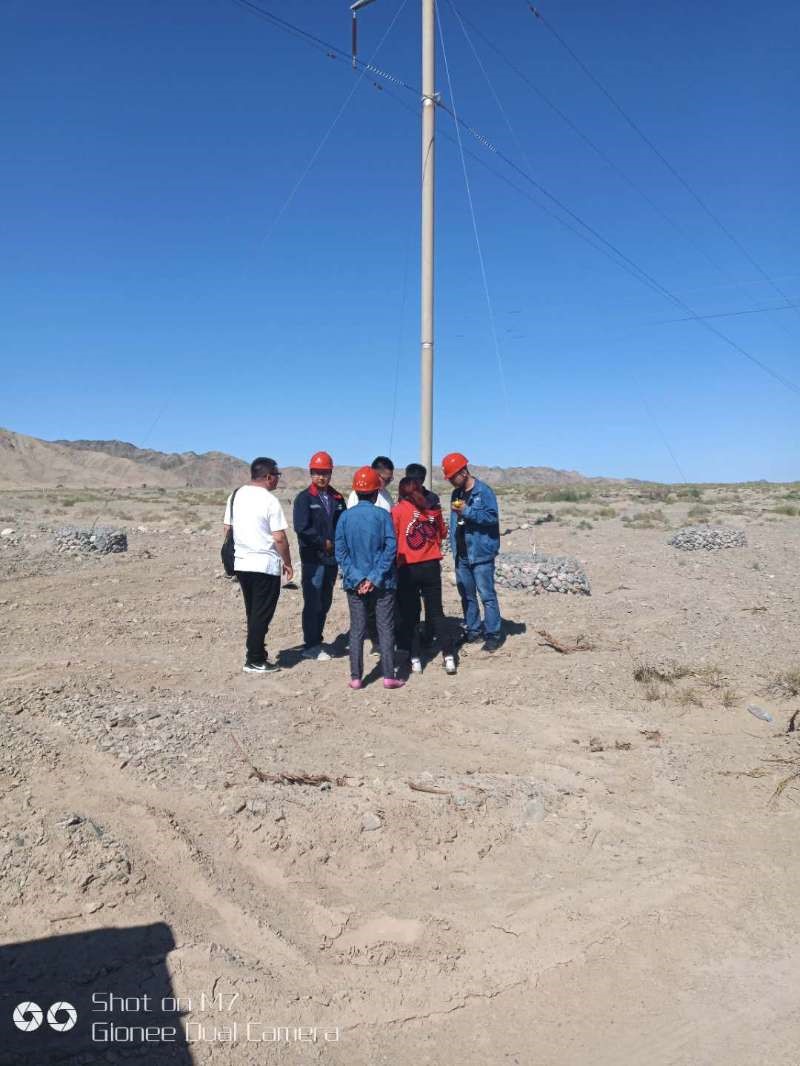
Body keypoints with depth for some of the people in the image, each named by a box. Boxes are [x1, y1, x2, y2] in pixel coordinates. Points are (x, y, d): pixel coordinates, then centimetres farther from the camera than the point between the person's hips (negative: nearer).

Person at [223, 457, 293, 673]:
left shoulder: (235, 496, 7)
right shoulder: (270, 501, -13)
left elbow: (227, 529, 13)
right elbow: (279, 538, -14)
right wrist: (288, 563, -4)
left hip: (241, 563, 7)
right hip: (266, 566, -7)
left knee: (253, 613, 17)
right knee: (262, 614, 2)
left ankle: (255, 654, 24)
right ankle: (255, 661, 6)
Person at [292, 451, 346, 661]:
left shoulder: (337, 498, 11)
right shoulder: (304, 498, -4)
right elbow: (302, 528, -14)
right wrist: (324, 543, -12)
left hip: (332, 558, 5)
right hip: (313, 559, -5)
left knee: (325, 603, 12)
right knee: (313, 603, -3)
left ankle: (316, 642, 23)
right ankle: (311, 646, 6)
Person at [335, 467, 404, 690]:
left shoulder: (345, 517, -1)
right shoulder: (383, 515, -7)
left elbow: (341, 552, -4)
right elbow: (390, 548, -12)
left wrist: (357, 579, -7)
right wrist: (375, 578, -11)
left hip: (355, 583, 2)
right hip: (382, 583, -2)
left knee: (357, 630, 9)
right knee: (385, 628, 6)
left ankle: (356, 678, 11)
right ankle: (389, 676, 7)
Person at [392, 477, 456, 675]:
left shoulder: (398, 510, -6)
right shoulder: (433, 508, 4)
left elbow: (393, 539, -9)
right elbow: (443, 533, 15)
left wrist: (395, 561, 6)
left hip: (407, 568, -3)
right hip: (431, 566, 3)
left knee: (408, 614, 8)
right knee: (436, 612, 10)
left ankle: (414, 659, 8)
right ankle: (449, 657, 6)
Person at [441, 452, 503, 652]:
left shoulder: (483, 491, -10)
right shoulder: (456, 493, 13)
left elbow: (492, 516, -19)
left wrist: (468, 511, -23)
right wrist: (454, 546, 11)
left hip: (481, 553, -8)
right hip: (461, 554, 8)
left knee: (486, 595, -5)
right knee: (466, 595, 14)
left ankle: (493, 634, 3)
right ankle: (473, 630, 26)